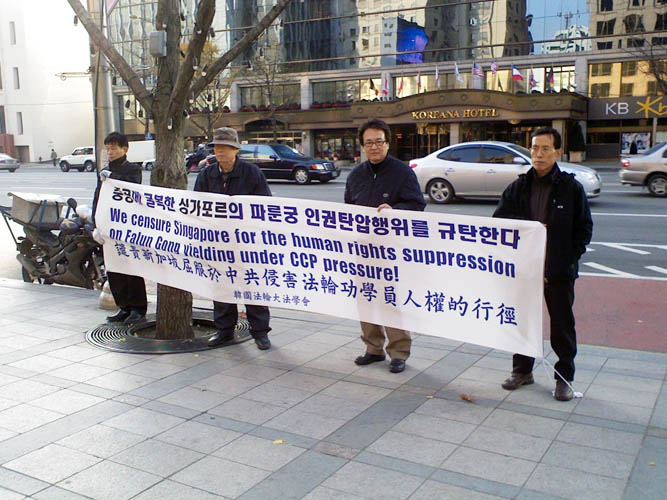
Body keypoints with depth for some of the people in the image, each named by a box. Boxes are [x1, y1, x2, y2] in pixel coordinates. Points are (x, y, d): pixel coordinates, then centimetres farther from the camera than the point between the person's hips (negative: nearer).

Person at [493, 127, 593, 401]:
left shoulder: (571, 187, -3)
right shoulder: (519, 186, 5)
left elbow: (584, 227, 1)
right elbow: (499, 220, 7)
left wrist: (570, 256, -9)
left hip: (559, 271, -3)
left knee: (562, 325, 7)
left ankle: (564, 377, 21)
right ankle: (522, 370, 29)